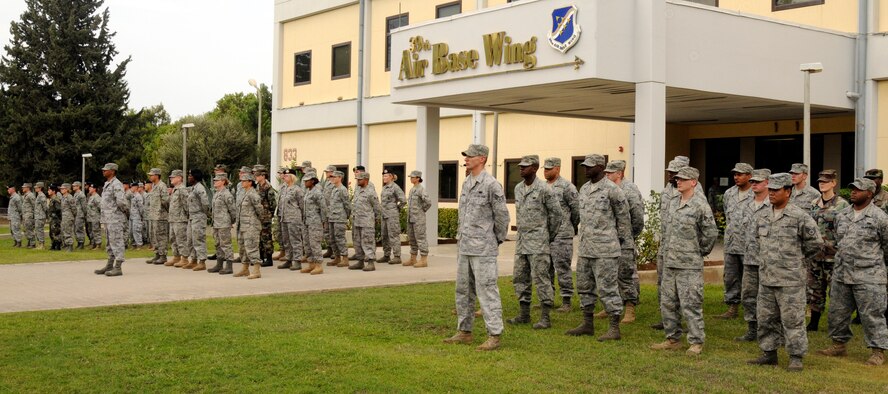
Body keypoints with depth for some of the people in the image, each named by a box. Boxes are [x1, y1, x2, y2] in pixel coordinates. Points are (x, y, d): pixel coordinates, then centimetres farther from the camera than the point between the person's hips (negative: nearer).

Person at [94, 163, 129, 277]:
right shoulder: (107, 184, 17)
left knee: (116, 242, -8)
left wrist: (125, 209, -9)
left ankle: (118, 268, -7)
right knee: (110, 243, 14)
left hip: (115, 219, -10)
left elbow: (121, 201, -25)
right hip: (107, 219, 10)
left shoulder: (116, 185, -15)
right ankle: (109, 266, 21)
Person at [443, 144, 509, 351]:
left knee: (487, 291, -7)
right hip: (464, 247, 9)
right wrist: (462, 239, 16)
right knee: (463, 291, 13)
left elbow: (502, 216, -10)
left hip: (483, 249, -9)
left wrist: (497, 241, -1)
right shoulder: (466, 184, 13)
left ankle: (494, 336, -2)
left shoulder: (491, 185, -13)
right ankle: (464, 332, 23)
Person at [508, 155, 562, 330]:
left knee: (541, 278, -6)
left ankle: (545, 318, -2)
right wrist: (522, 232, 16)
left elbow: (556, 213, -5)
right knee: (520, 278, 10)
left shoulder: (544, 189, -11)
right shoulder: (518, 188, 11)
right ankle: (524, 314, 19)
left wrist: (549, 236, 1)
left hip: (538, 243, -8)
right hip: (521, 241, 8)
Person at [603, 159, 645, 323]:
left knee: (626, 275, -4)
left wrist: (631, 235, -5)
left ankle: (630, 310, 1)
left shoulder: (629, 190, -11)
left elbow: (638, 217, -13)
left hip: (624, 242, -8)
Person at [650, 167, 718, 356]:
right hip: (670, 262, 8)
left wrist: (700, 251, -1)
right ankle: (673, 339, 22)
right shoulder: (673, 205, 14)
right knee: (667, 303, 12)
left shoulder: (700, 205, -10)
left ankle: (696, 342, 4)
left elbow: (711, 233, -9)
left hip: (689, 265, -8)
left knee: (691, 304, -5)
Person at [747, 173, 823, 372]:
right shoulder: (763, 217, 8)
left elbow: (816, 242, -4)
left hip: (790, 280, -6)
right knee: (766, 319, 13)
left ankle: (796, 358, 8)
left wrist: (796, 257, 3)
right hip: (766, 278, 7)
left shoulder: (799, 217, -10)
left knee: (792, 320, -1)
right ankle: (769, 354, 25)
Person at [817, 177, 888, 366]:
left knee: (872, 315, -3)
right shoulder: (842, 215, 10)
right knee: (837, 312, 12)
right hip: (841, 274, 6)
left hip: (868, 277, -6)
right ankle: (839, 345, 27)